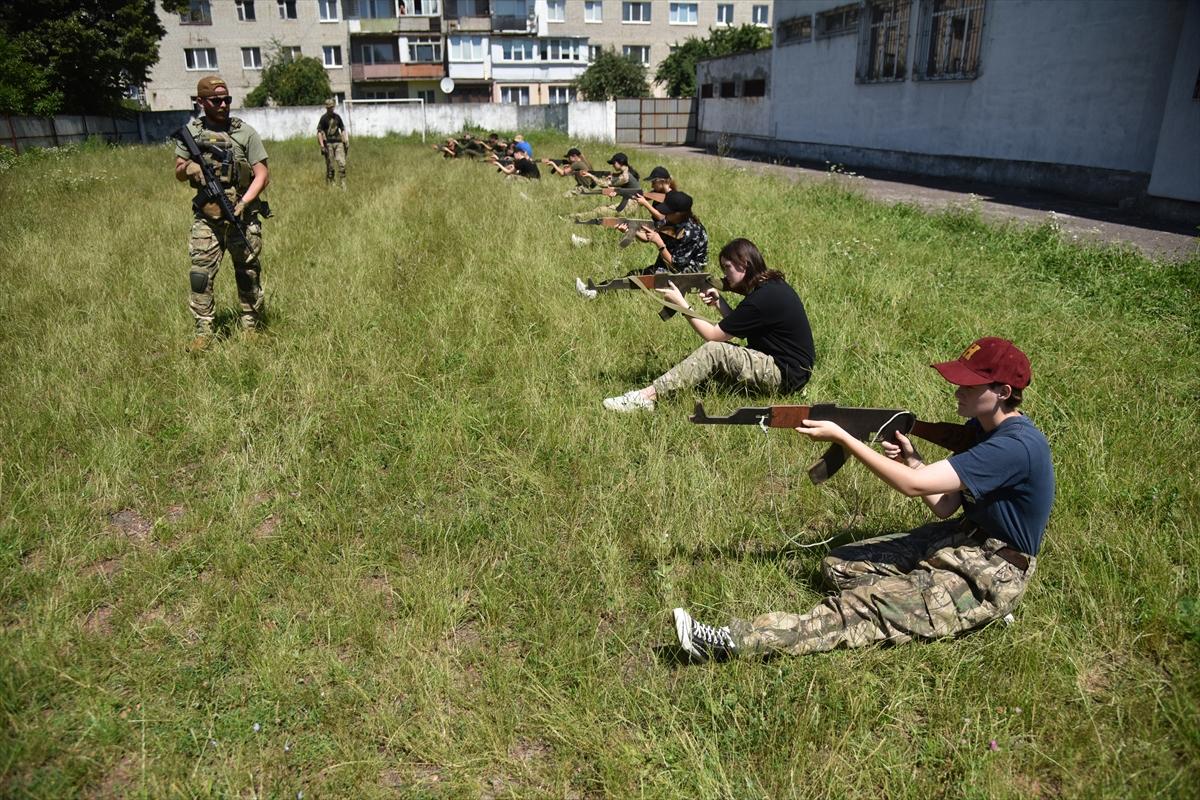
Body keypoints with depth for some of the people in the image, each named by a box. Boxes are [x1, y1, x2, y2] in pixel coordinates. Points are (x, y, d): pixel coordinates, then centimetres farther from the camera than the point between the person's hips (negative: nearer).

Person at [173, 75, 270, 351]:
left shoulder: (245, 132, 1)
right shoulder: (192, 131, 7)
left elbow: (262, 175, -2)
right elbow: (178, 171, 13)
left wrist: (244, 202, -15)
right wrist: (189, 168, -11)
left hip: (243, 217, -1)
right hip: (207, 217, 1)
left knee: (248, 274, 6)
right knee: (201, 274, -4)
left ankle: (250, 327, 19)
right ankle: (203, 331, 4)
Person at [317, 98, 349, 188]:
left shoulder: (337, 116, 10)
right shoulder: (323, 118, -4)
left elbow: (343, 129, 17)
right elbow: (319, 132, -8)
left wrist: (346, 142, 9)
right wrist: (322, 146, -15)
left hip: (338, 142, 4)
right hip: (328, 143, -4)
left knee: (342, 164, -6)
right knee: (330, 166, -1)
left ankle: (342, 185, -4)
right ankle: (330, 184, 7)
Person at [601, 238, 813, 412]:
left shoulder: (762, 298, -20)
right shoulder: (771, 285, 10)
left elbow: (713, 335, -14)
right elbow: (733, 328, 15)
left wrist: (681, 303, -9)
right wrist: (719, 303, 1)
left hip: (786, 376, -10)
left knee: (714, 351, -21)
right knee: (715, 351, 3)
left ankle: (648, 396, -25)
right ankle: (649, 392, -10)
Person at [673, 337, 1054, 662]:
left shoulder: (1016, 446, -26)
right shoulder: (984, 428, 5)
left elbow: (913, 485, -28)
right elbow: (945, 507, 4)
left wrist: (841, 437, -25)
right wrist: (911, 458, -12)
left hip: (992, 574, -9)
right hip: (964, 538, 9)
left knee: (871, 603, -27)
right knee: (839, 565, -2)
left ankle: (736, 641, -36)